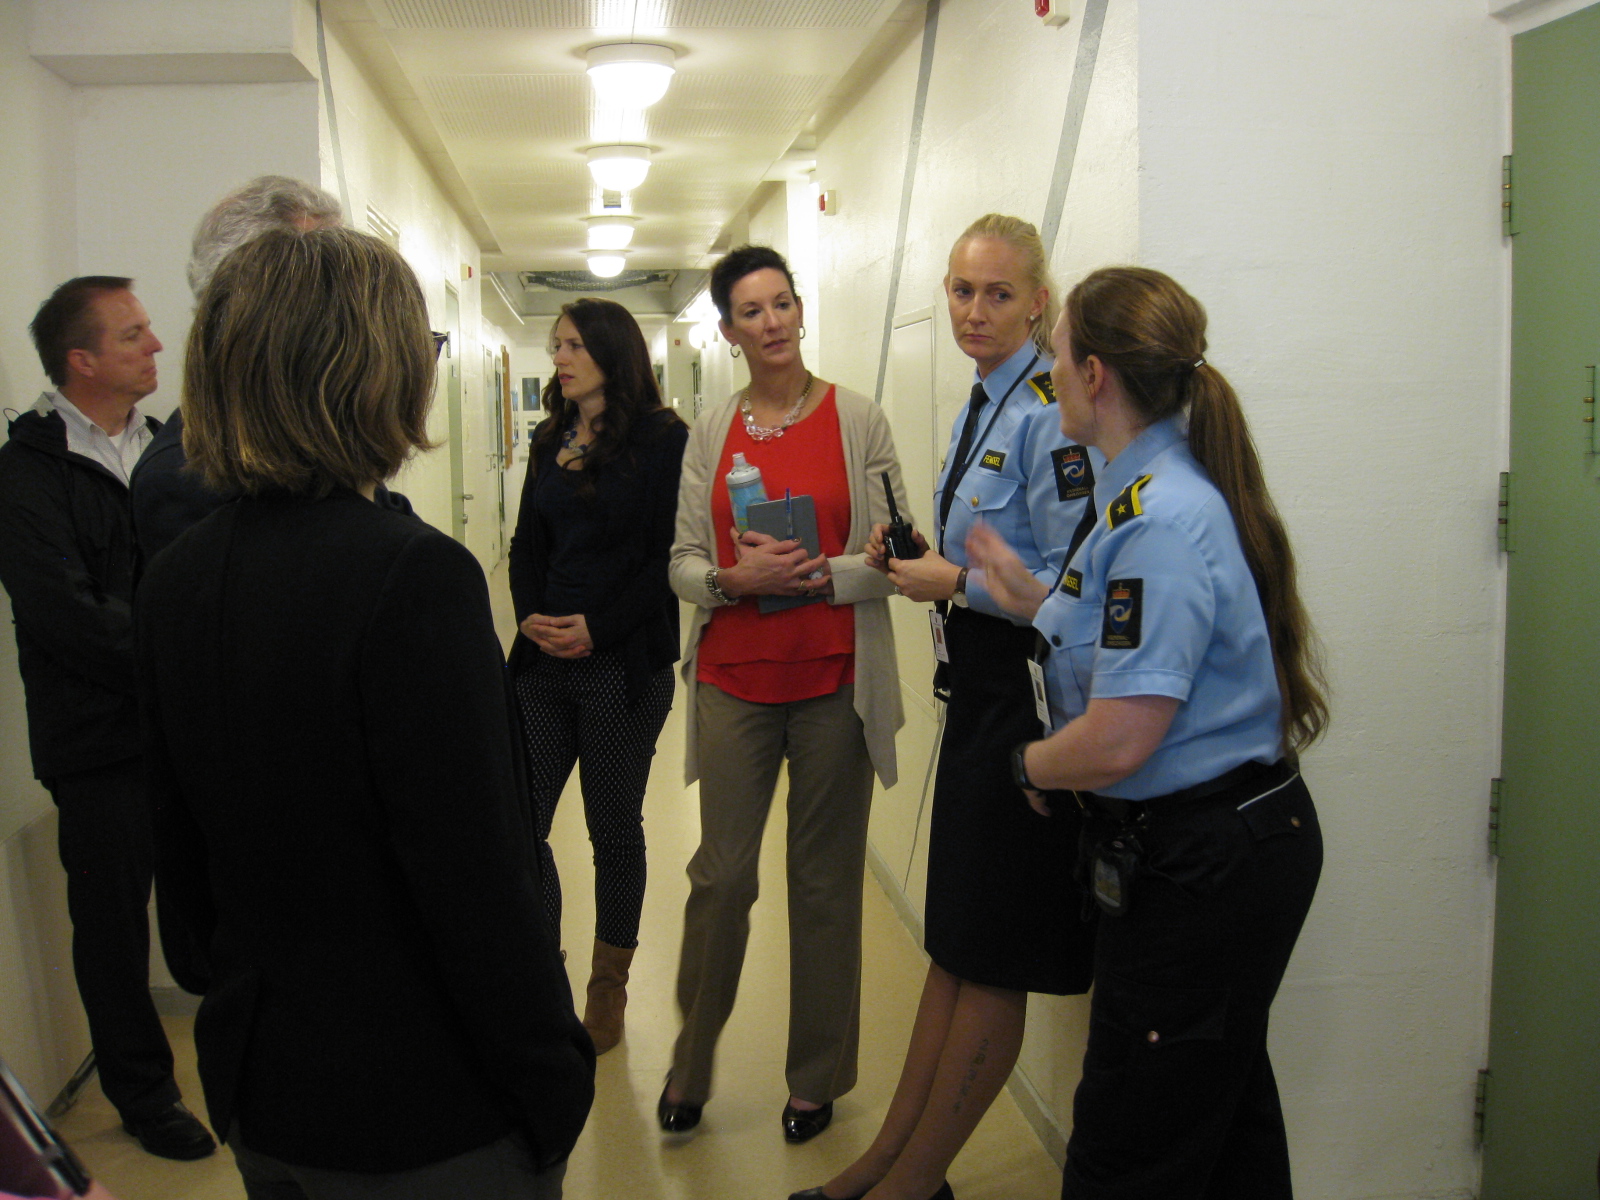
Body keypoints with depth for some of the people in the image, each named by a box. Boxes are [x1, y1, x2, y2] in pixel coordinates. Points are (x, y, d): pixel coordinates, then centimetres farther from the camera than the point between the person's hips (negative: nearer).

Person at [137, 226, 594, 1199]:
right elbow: (478, 883, -24)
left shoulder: (173, 581, -2)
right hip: (427, 1119, -6)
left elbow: (183, 861, 7)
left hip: (256, 1087, 7)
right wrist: (557, 1085, -12)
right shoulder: (415, 577, -25)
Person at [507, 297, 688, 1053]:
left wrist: (597, 626, -17)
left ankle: (608, 992, 25)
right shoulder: (550, 443, 13)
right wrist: (531, 615, -6)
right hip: (544, 657, 5)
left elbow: (667, 557, -10)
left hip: (624, 664, -5)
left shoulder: (663, 439, -6)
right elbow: (527, 545, 13)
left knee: (614, 829, 8)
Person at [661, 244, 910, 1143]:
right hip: (734, 681, 2)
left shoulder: (859, 420, 0)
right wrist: (735, 578, -15)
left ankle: (817, 1078, 25)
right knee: (721, 874, 5)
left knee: (827, 882, 7)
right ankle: (690, 1067, 25)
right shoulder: (711, 433, 8)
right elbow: (684, 563, 6)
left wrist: (820, 573, -19)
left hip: (834, 682, -2)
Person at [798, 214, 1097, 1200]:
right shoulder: (982, 402, 12)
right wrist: (917, 557, 4)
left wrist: (957, 582, -14)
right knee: (954, 938, 18)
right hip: (979, 684, 10)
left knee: (992, 954, 6)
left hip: (1027, 692, -10)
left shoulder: (1049, 413, -17)